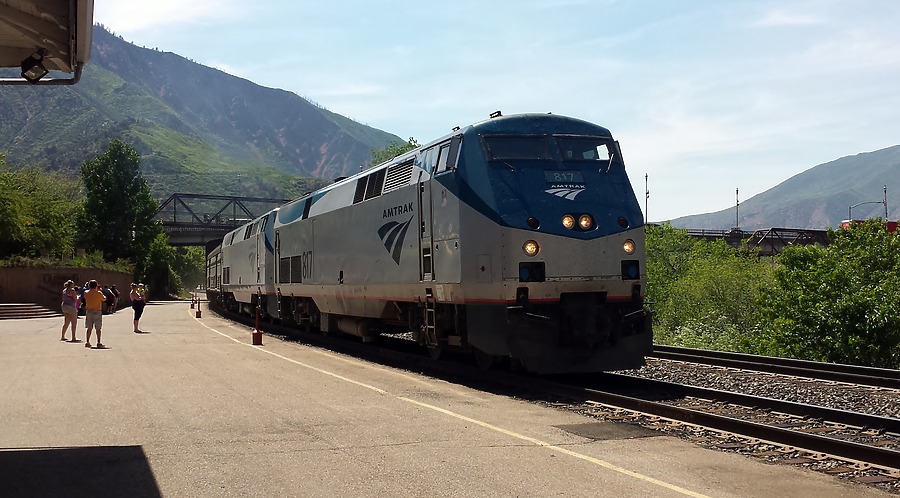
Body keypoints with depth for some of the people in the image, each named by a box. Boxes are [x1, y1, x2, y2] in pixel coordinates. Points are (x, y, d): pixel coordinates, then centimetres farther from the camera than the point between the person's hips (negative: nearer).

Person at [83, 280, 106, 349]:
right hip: (97, 311, -4)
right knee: (98, 328, -1)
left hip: (88, 311, 4)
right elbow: (104, 299, 6)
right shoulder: (99, 293, -9)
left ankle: (87, 342, 12)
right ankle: (98, 343, -5)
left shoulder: (86, 293, 0)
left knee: (89, 328, 11)